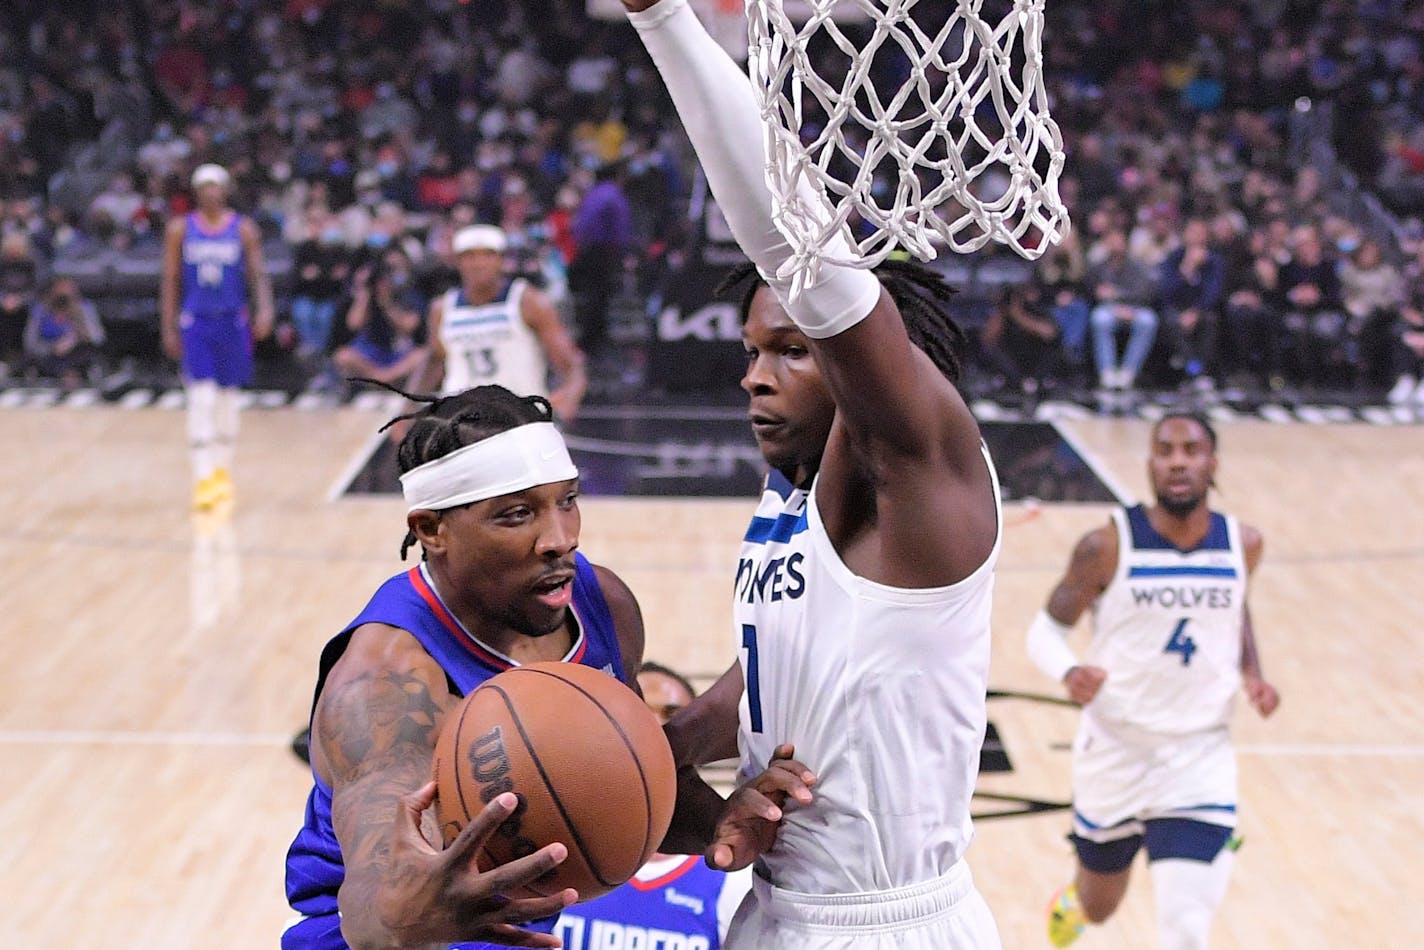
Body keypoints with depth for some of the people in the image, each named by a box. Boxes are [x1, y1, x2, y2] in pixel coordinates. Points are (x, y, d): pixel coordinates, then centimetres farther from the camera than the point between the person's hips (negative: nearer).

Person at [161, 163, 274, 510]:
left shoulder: (243, 229, 1)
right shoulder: (180, 229, 2)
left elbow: (258, 273, -3)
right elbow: (171, 280, 5)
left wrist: (264, 309, -20)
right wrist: (168, 328, 1)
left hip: (232, 322, 1)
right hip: (195, 322, -1)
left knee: (227, 398, 12)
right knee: (201, 398, -13)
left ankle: (223, 470, 29)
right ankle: (202, 478, -14)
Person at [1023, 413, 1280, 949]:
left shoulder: (1243, 545, -3)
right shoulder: (1108, 547, -13)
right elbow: (1047, 629, -5)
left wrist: (1252, 675, 1)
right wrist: (1069, 672, -27)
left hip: (1200, 759, 1)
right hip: (1115, 750, -1)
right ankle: (1074, 898, 61)